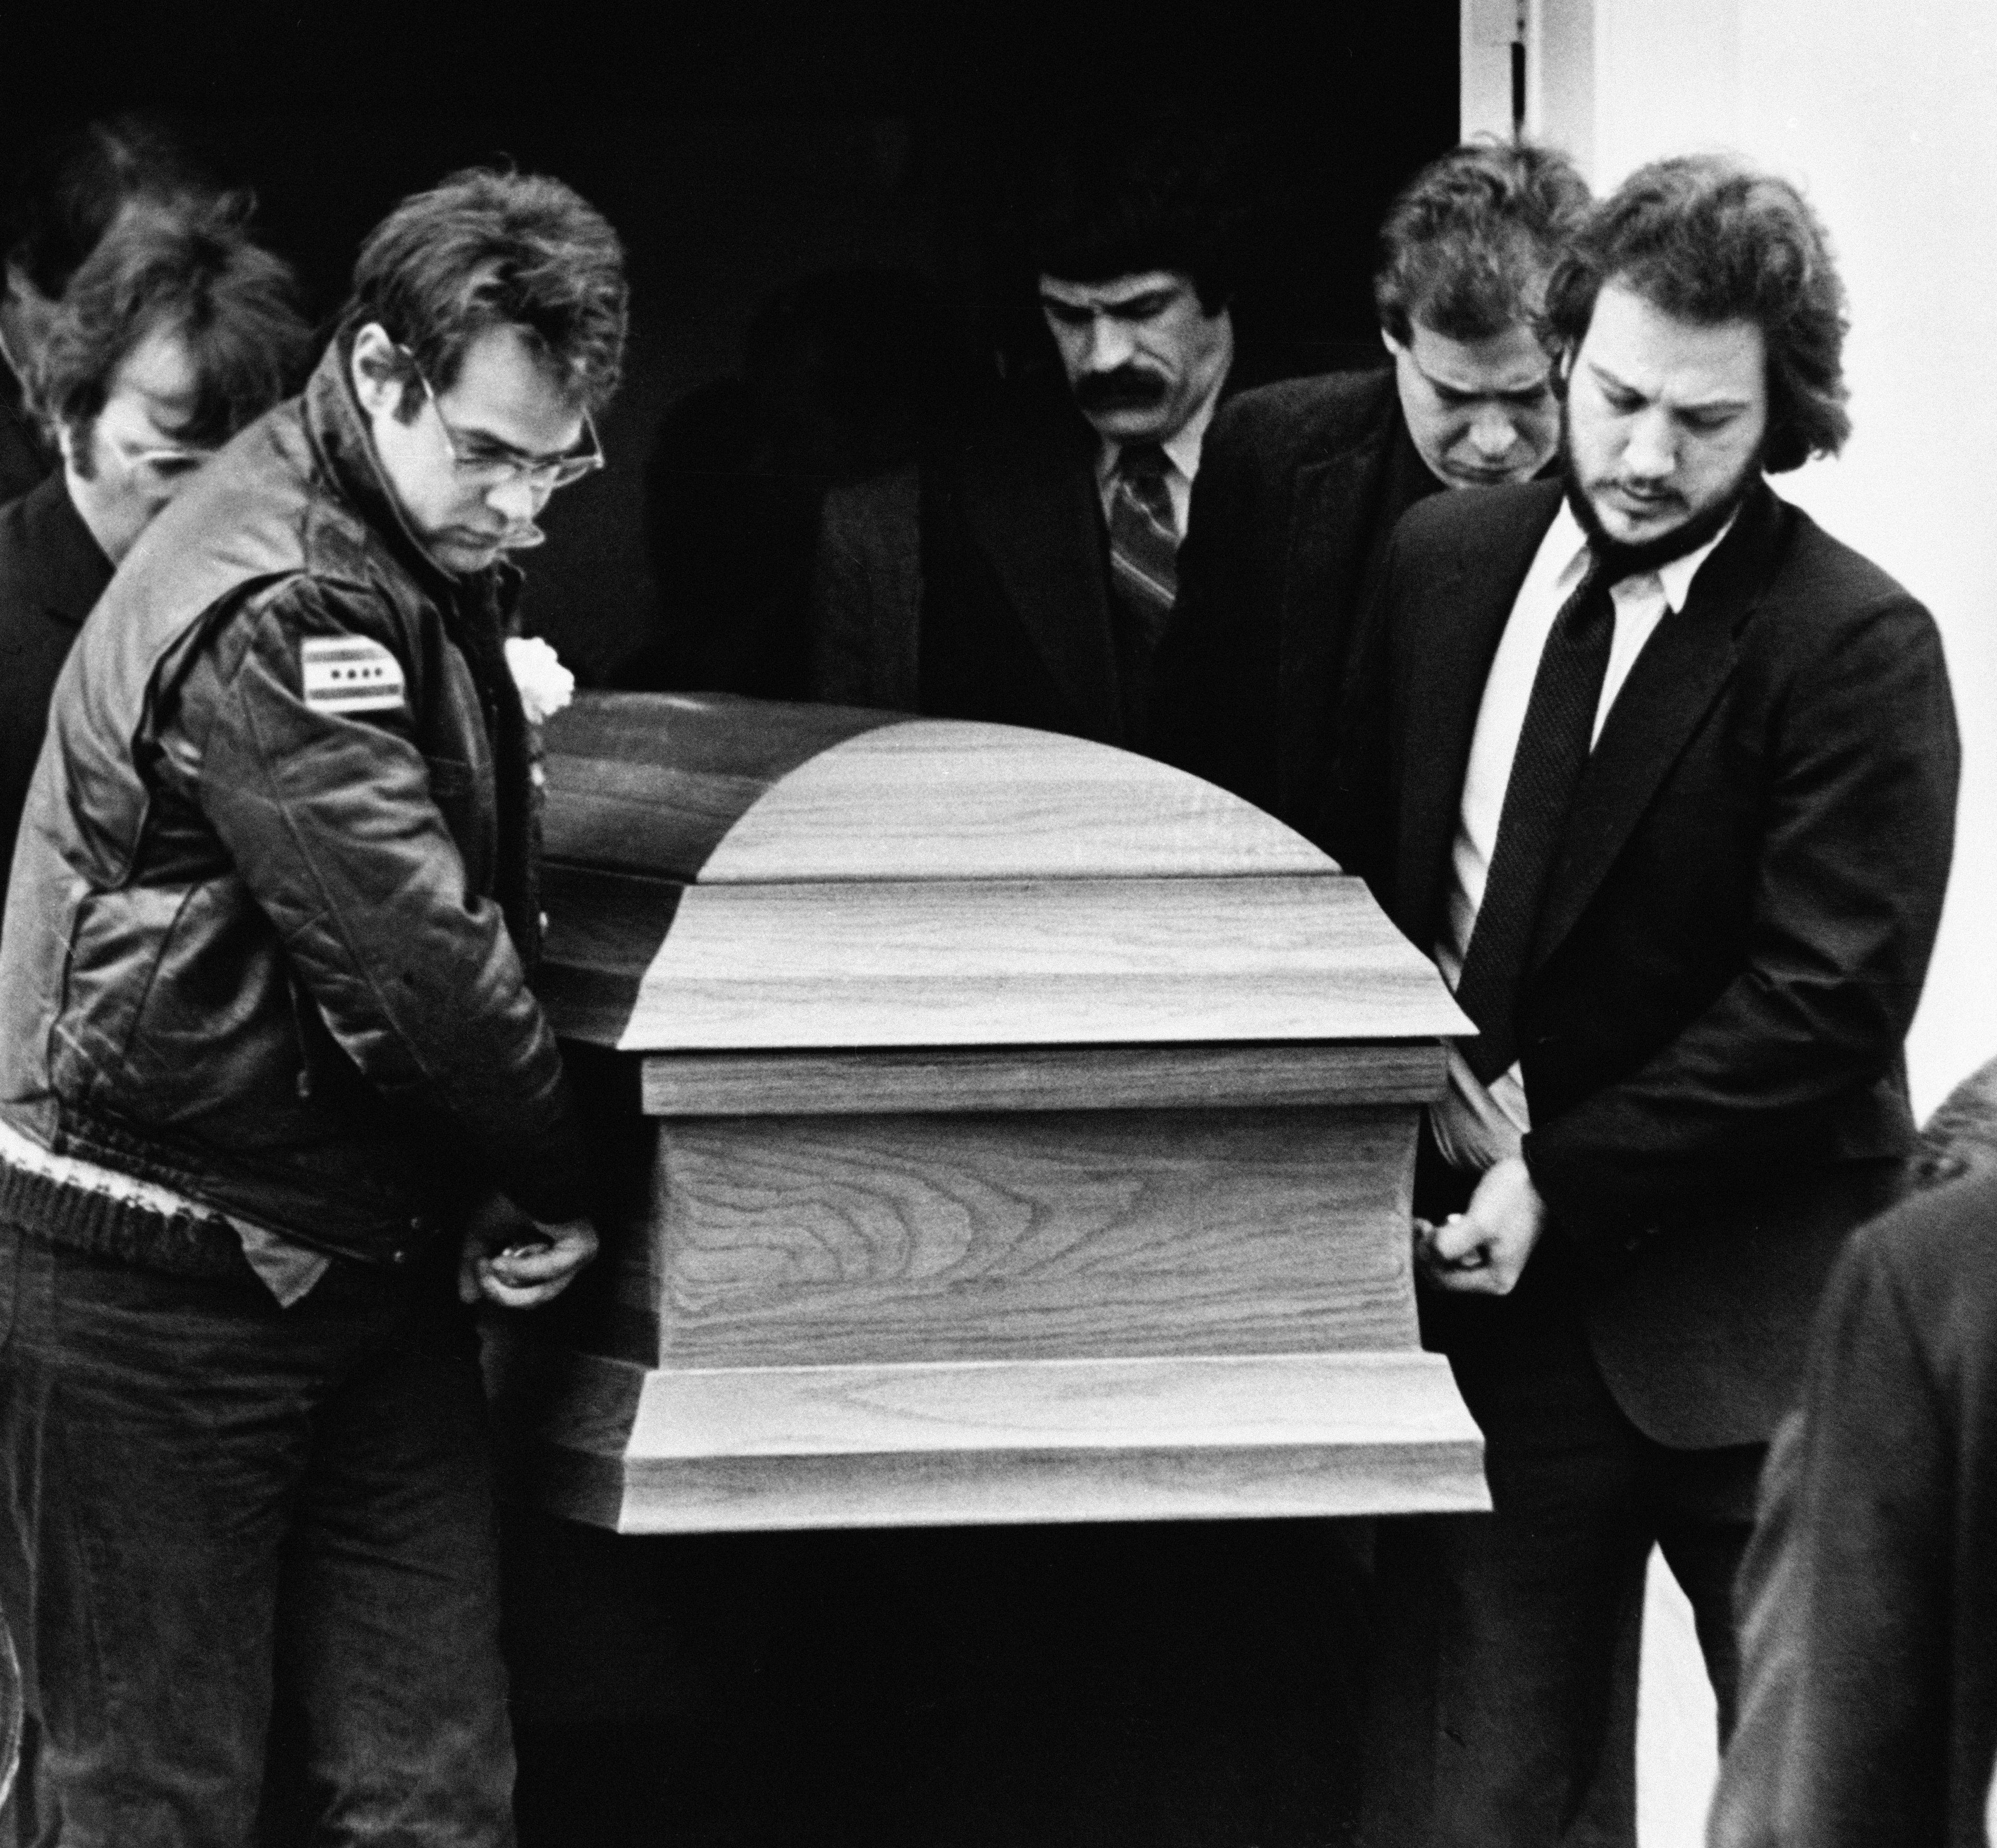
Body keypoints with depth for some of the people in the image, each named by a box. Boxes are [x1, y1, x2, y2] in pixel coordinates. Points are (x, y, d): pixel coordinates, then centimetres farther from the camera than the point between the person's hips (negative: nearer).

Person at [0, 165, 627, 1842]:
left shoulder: (427, 571, 10)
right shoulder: (273, 613, -21)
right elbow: (413, 958, -24)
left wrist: (509, 1191, 0)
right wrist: (563, 1183, -8)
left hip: (365, 1260, 9)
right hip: (150, 1301, -9)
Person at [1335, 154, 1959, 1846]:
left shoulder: (1855, 649, -10)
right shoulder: (1446, 564, 7)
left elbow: (1824, 1006, -15)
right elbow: (1365, 874, 16)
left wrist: (1565, 1182, -16)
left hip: (1743, 1318, -4)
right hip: (1494, 1282, 4)